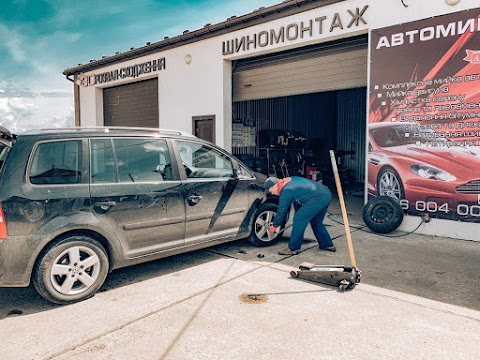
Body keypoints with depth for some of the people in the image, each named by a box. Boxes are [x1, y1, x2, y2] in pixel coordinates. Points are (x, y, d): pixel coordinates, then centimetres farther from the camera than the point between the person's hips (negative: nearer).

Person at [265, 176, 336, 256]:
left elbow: (281, 211, -1)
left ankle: (293, 249, 2)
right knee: (316, 222, 24)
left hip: (317, 198, -10)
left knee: (299, 219, -4)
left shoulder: (285, 192, -8)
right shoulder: (290, 181, 19)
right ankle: (327, 244, 34)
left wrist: (274, 225, 12)